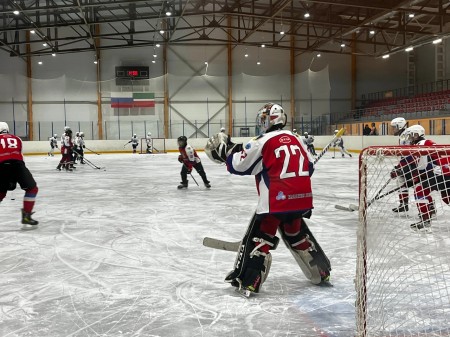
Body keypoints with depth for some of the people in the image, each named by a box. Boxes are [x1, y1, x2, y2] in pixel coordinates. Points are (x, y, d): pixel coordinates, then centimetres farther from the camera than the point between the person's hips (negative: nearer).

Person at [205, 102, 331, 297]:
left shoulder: (263, 142, -5)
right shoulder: (295, 139, 14)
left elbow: (239, 165, -2)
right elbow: (309, 166, 20)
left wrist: (224, 152, 12)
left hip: (276, 199, -6)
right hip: (301, 196, 7)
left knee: (259, 236, 1)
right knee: (296, 233, 24)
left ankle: (246, 282, -1)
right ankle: (321, 272, 31)